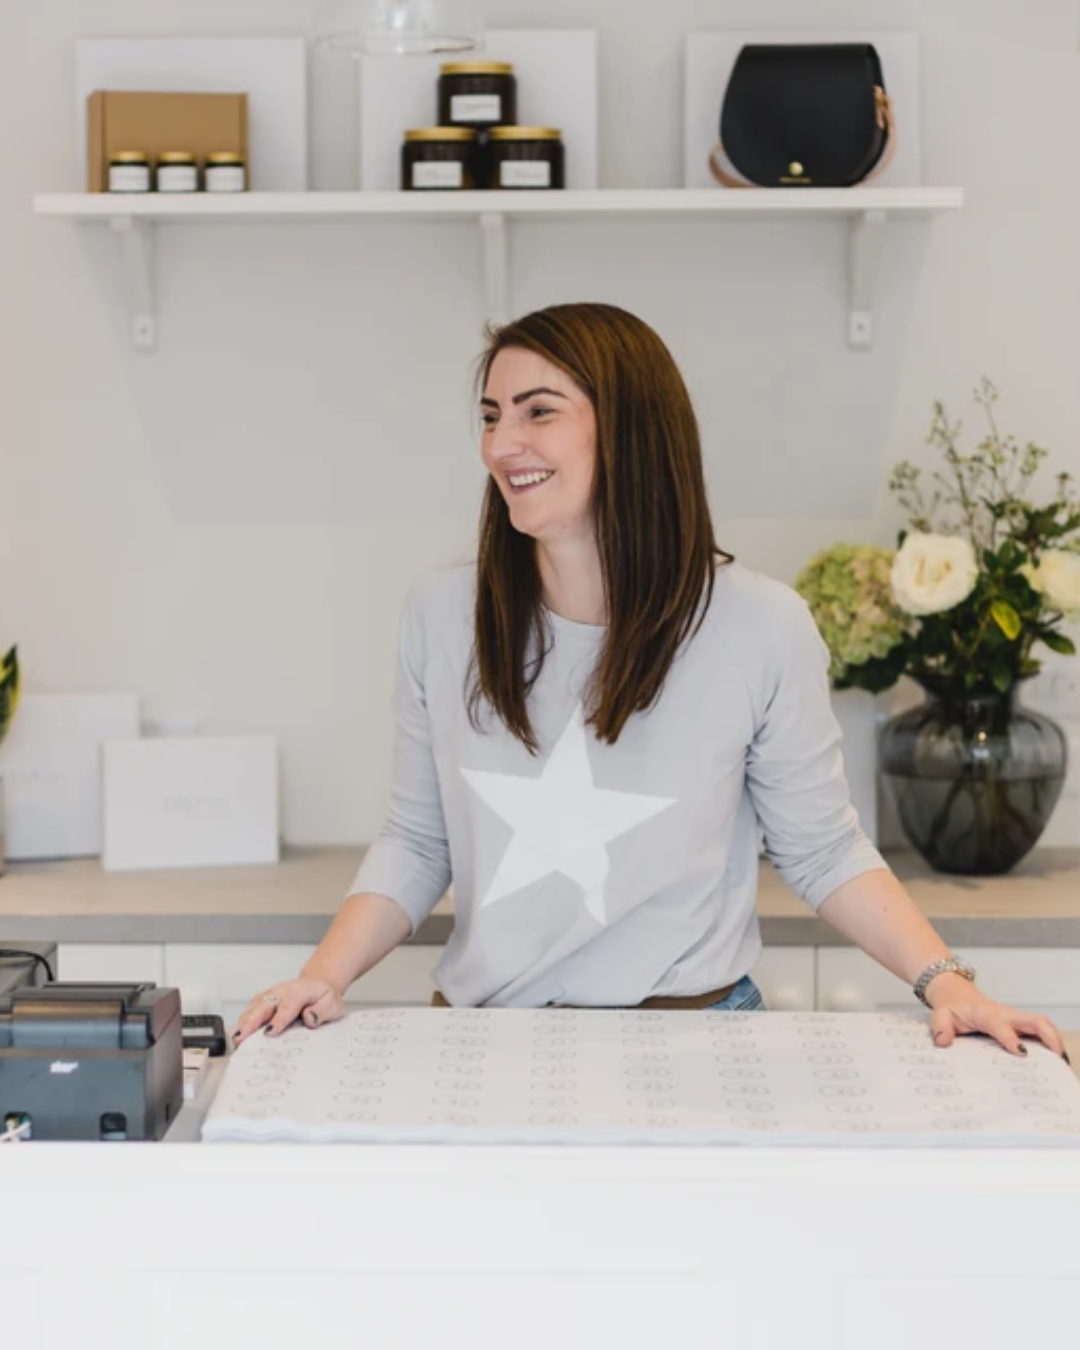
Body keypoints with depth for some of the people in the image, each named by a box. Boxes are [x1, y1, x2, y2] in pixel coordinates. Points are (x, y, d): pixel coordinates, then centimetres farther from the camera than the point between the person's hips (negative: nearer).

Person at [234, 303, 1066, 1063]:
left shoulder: (762, 626, -6)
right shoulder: (443, 616, 1)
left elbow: (823, 850, 3)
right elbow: (416, 843, 9)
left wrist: (945, 979, -9)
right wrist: (327, 976, -5)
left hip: (688, 1036, 0)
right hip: (486, 1041, 1)